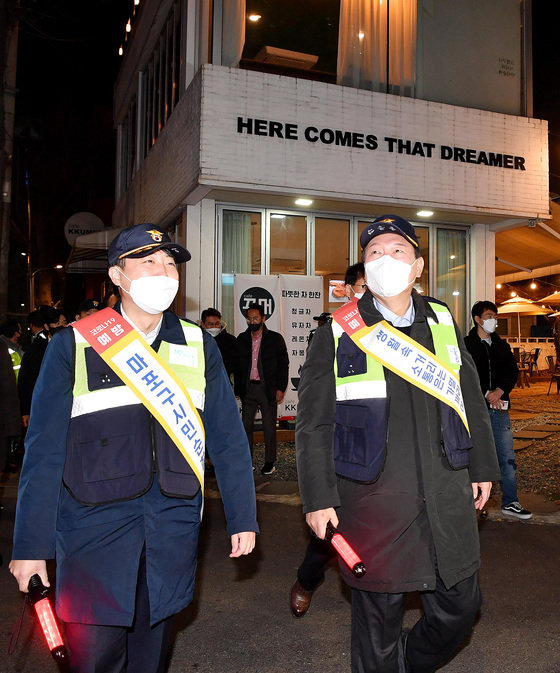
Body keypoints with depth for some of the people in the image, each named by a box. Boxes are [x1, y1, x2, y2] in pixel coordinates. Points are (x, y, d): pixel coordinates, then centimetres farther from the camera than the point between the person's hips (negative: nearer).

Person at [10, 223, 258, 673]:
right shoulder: (74, 345, -1)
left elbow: (228, 438, 7)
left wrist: (243, 517, 4)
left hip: (173, 525, 2)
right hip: (94, 523, -2)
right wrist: (30, 544, -4)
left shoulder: (199, 346, 5)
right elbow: (44, 450, -2)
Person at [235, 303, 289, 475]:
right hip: (248, 388, 3)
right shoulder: (242, 339, 8)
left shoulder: (275, 338, 0)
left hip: (267, 388, -3)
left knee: (269, 427, 3)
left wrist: (280, 389, -7)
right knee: (246, 425, 4)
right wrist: (238, 388, 5)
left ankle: (270, 462, 13)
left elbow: (284, 364, -1)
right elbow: (238, 365, 11)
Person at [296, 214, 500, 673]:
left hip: (448, 498, 4)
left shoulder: (444, 324, 8)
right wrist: (318, 497, -6)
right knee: (378, 619, 9)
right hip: (373, 504, -3)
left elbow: (471, 401, 16)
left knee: (459, 609, 14)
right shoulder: (337, 335, -3)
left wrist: (482, 467, 16)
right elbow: (313, 424, -3)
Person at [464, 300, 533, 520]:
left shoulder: (502, 345, 15)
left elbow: (512, 371, 7)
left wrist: (500, 391, -10)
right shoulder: (466, 345, 0)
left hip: (499, 406, 4)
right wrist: (486, 394, -13)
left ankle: (510, 503, 11)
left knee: (507, 456, 3)